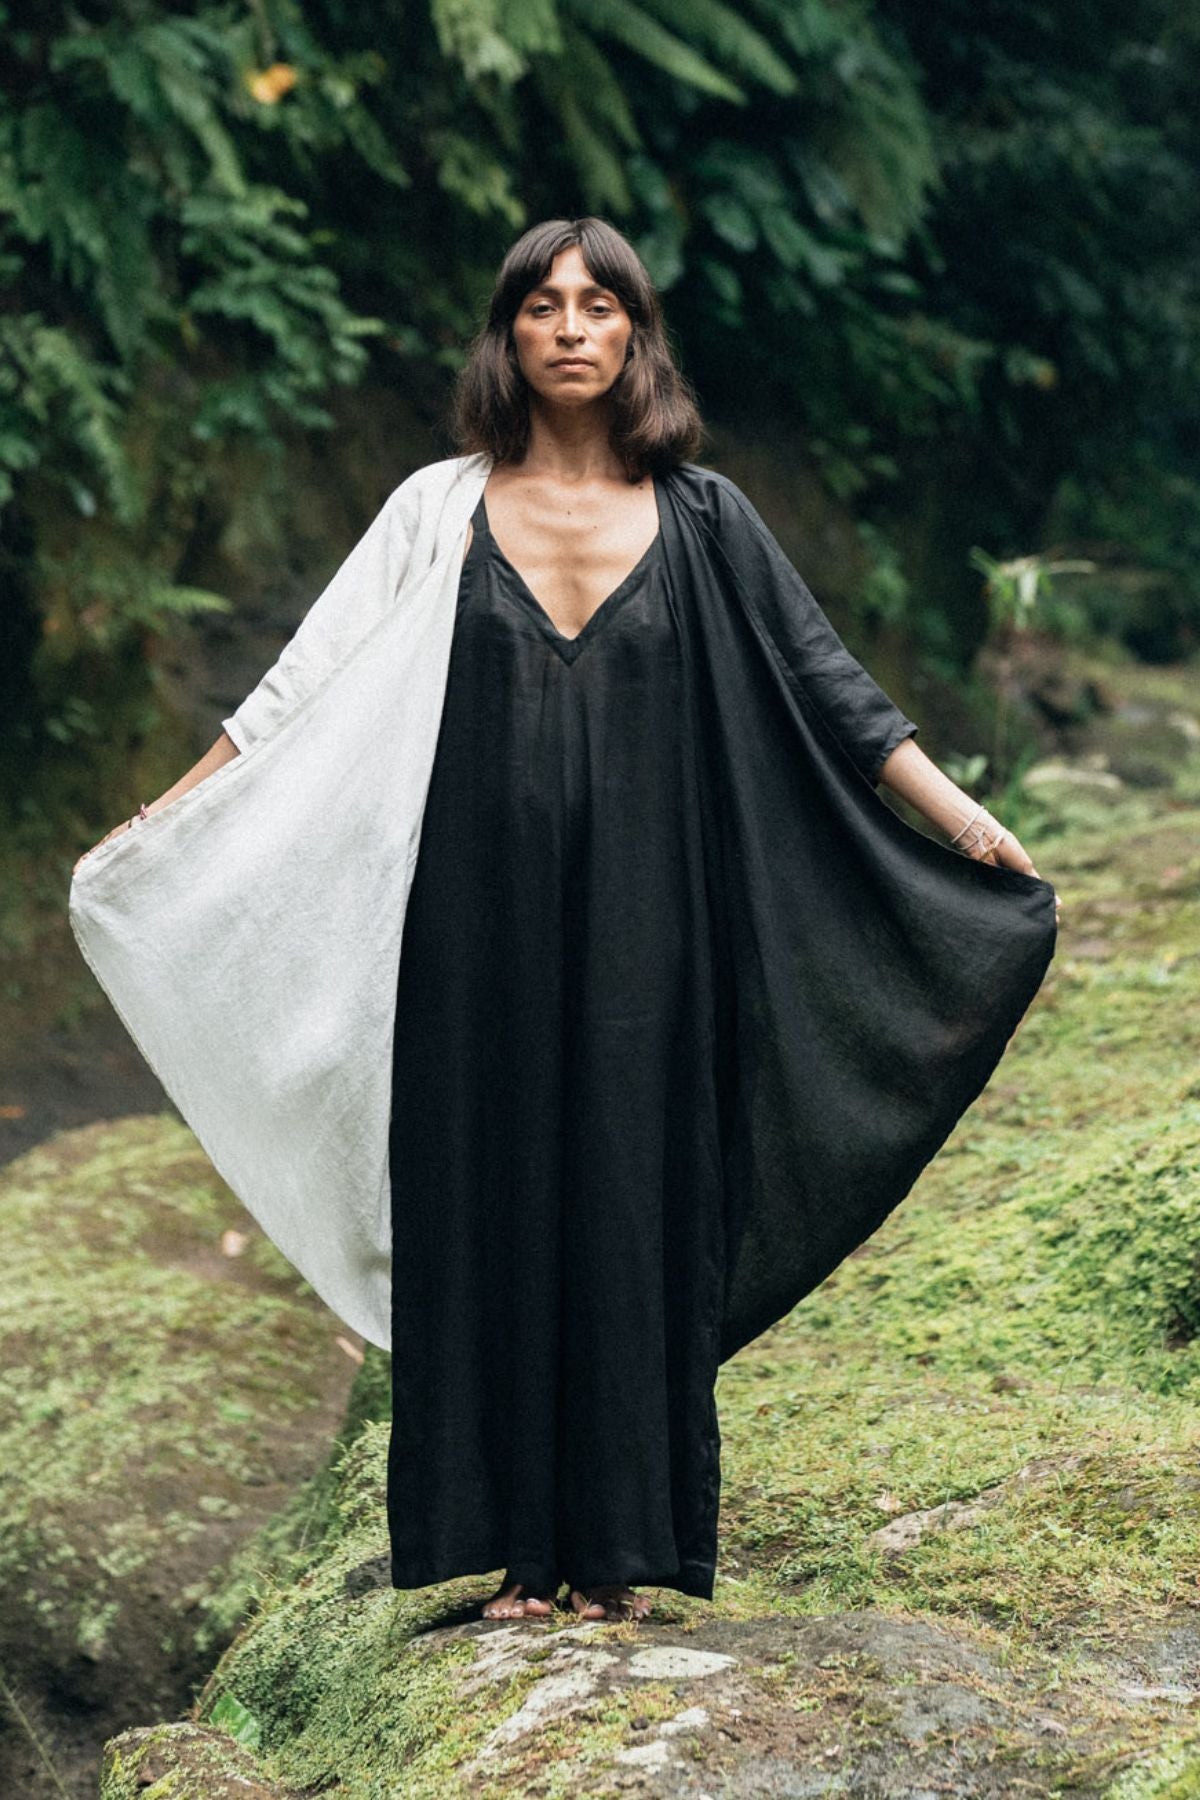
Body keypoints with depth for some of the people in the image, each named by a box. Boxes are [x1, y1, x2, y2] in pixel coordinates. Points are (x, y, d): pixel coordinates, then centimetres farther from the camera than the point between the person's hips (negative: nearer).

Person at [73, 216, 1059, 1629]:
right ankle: (516, 1542, 11)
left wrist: (964, 818, -2)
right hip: (486, 925, 0)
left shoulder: (701, 514, 5)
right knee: (495, 1198, 2)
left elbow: (821, 678, 4)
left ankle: (620, 1545, 10)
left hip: (640, 929, 0)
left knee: (630, 1198, 1)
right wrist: (168, 812, 3)